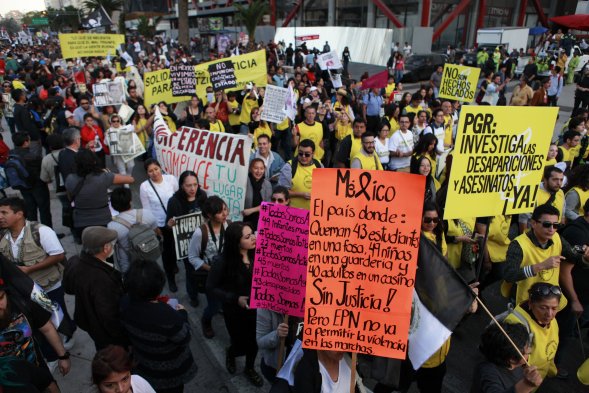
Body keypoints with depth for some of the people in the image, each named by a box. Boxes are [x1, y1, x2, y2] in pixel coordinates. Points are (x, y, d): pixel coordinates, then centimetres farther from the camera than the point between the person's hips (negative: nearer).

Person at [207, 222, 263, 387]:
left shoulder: (257, 256, -17)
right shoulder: (224, 263, -25)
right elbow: (211, 287, -13)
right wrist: (235, 299, -21)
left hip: (256, 308, 3)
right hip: (235, 311, -3)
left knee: (254, 342, 16)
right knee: (242, 346, 13)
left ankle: (250, 369, 49)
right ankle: (230, 353, 52)